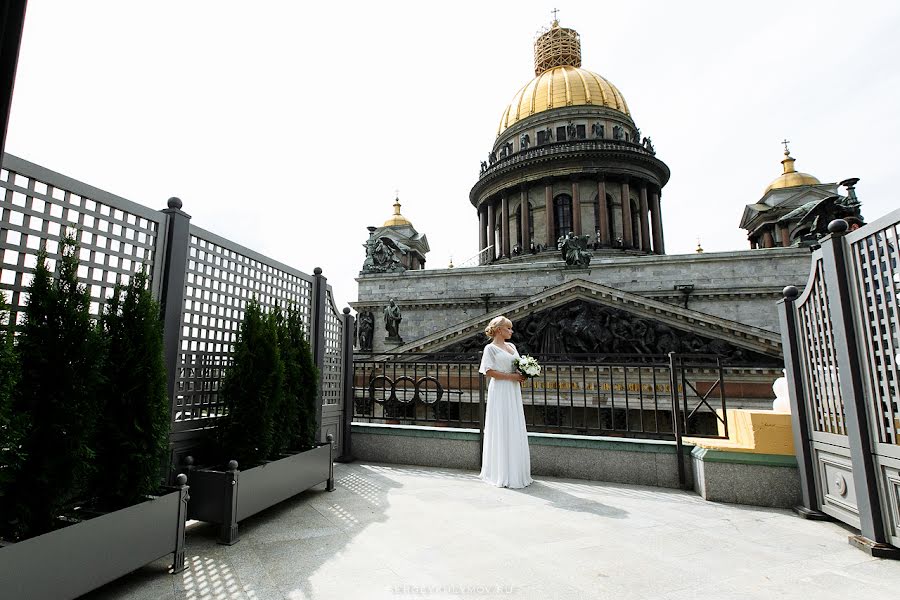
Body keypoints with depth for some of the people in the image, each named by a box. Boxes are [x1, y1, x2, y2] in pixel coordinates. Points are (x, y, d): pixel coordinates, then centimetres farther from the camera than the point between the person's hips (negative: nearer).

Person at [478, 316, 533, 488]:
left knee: (516, 430, 10)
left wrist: (522, 375, 0)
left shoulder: (511, 346, 15)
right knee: (501, 430, -2)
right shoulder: (490, 348, -6)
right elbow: (489, 371, -15)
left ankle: (515, 471, 20)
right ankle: (501, 474, 8)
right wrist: (510, 376, -15)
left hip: (513, 391, 7)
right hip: (500, 391, -7)